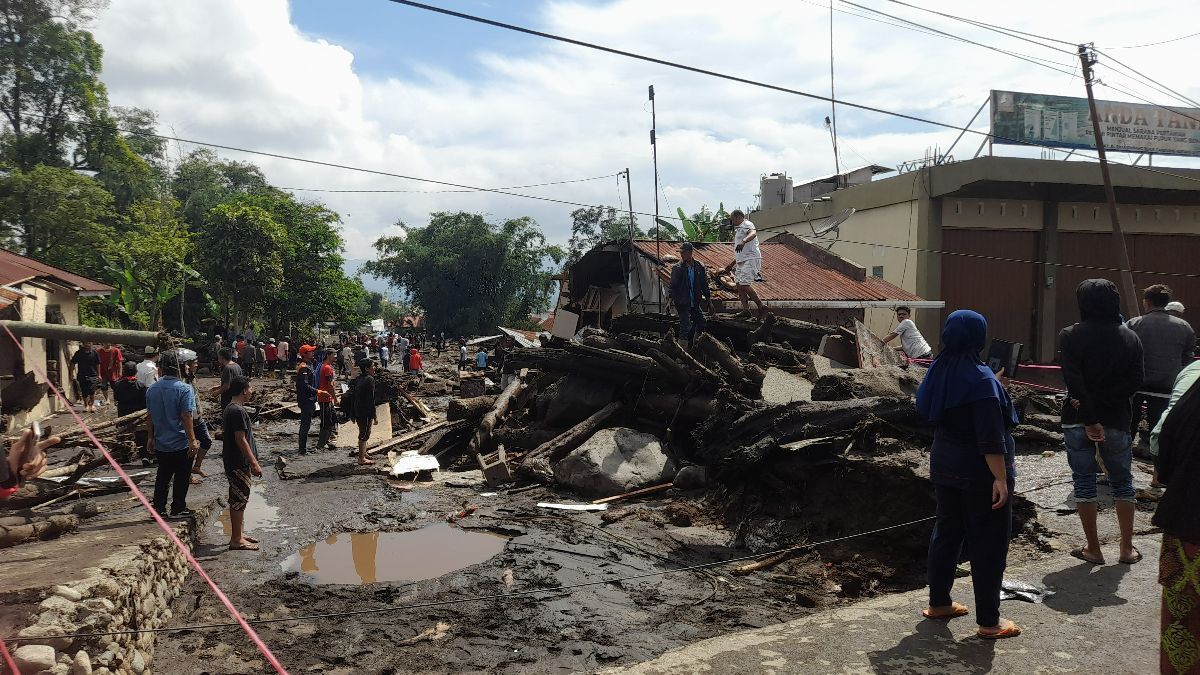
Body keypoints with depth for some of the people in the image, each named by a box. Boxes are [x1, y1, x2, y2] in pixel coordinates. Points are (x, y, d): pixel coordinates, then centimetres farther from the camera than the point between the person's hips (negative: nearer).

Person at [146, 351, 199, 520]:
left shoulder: (152, 389, 1)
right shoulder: (184, 390, -18)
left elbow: (151, 416, 9)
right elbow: (186, 417, -21)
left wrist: (151, 437, 18)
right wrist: (192, 440, -18)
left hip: (160, 443, 5)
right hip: (181, 443, -5)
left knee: (162, 476, 17)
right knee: (181, 478, 9)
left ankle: (159, 509, 20)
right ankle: (178, 509, 17)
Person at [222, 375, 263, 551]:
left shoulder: (229, 409, 12)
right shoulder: (238, 411, -20)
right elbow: (241, 440, -23)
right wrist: (254, 463, -20)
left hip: (234, 462, 10)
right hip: (238, 463, -10)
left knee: (239, 498, 17)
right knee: (239, 499, -4)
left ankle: (239, 534, 26)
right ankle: (236, 540, 2)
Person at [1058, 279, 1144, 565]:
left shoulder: (1070, 336, -8)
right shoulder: (1130, 337, 2)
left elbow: (1074, 383, -17)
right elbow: (1135, 380, -6)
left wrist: (1089, 419, -15)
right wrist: (1106, 401, -10)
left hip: (1078, 420, -2)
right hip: (1116, 420, 2)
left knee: (1084, 483, 7)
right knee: (1122, 482, 15)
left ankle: (1093, 549, 12)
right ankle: (1127, 548, 20)